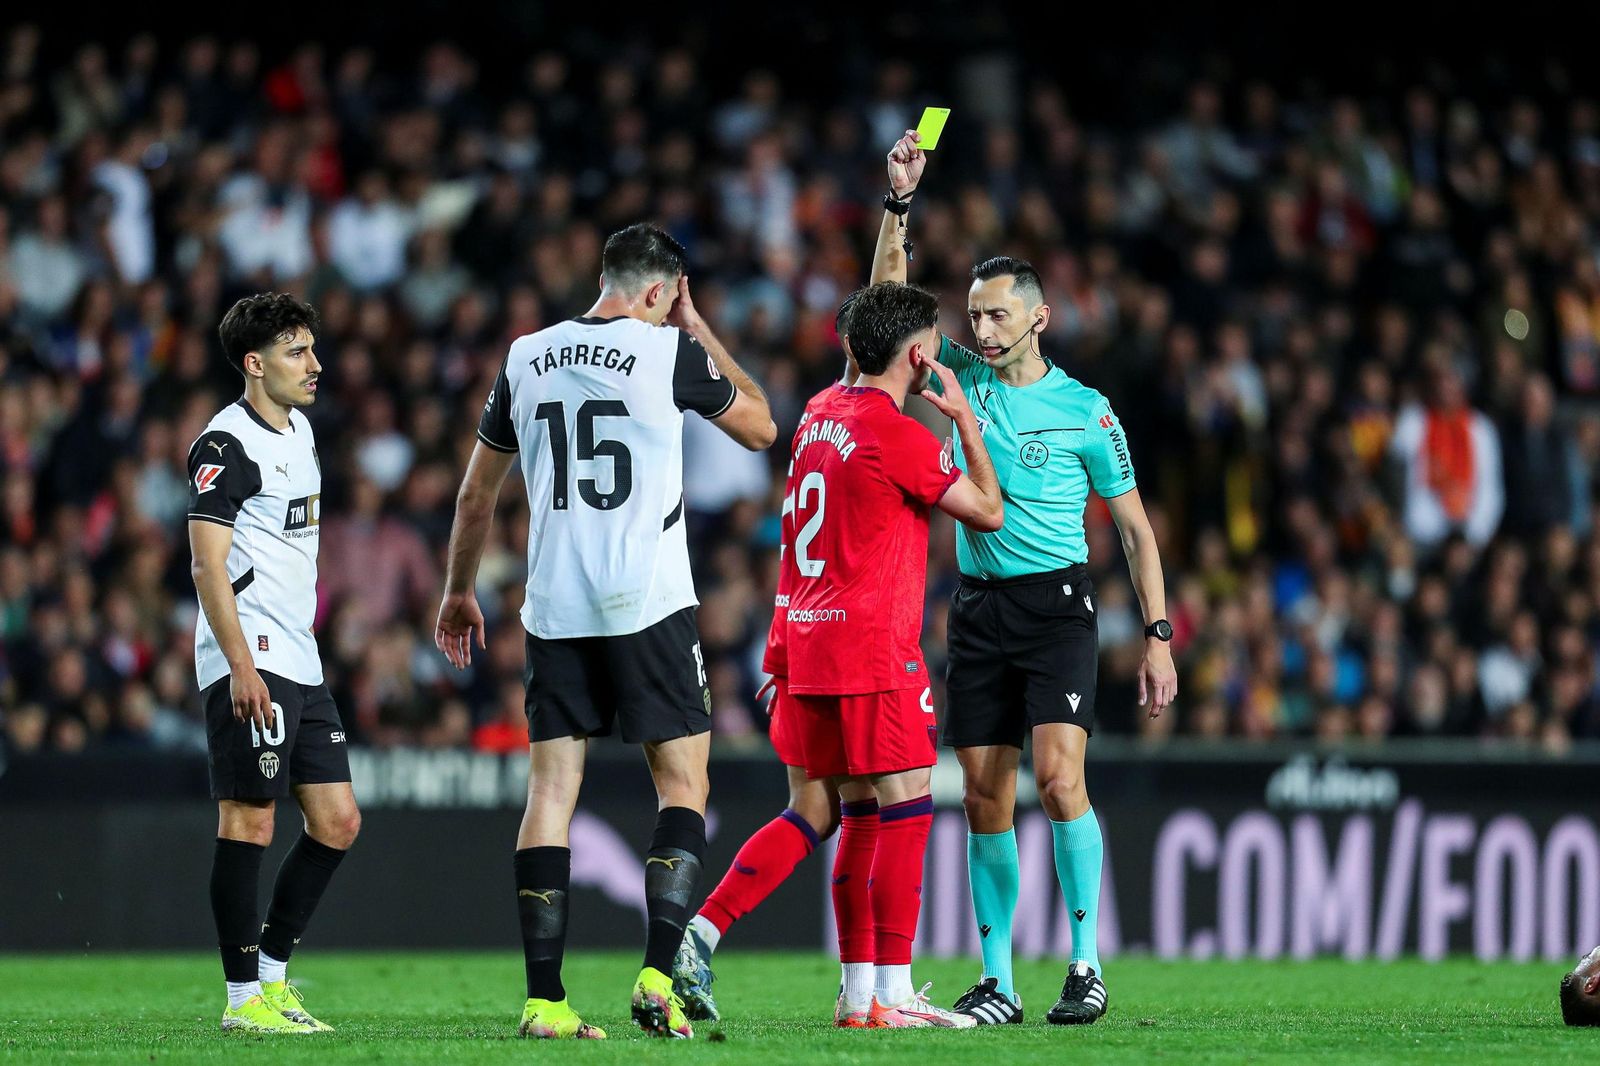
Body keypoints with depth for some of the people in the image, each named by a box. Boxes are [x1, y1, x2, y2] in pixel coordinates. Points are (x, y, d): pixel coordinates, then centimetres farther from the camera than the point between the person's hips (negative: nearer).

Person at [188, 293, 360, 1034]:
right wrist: (241, 664, -23)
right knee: (249, 820, -7)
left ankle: (272, 971, 16)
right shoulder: (227, 443, -11)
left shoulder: (298, 430, 17)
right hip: (250, 664, -9)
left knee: (338, 822, 7)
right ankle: (244, 997, -3)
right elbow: (208, 563, -17)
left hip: (300, 663, 9)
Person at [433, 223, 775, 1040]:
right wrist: (696, 330, 18)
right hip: (648, 604, -4)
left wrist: (459, 591, 29)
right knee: (682, 780, 4)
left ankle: (543, 1000, -1)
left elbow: (476, 492, 17)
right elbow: (760, 426, 13)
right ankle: (658, 978, -10)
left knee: (552, 787, 4)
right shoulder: (668, 350, -3)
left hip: (553, 609, 4)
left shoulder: (527, 358, 9)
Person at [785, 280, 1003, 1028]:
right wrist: (964, 418, 5)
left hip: (813, 638, 9)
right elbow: (987, 511, -4)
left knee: (861, 817, 12)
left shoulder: (819, 420, 13)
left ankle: (859, 992, 11)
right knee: (907, 811, -7)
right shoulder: (898, 434, -14)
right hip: (876, 650, -9)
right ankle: (890, 995, -11)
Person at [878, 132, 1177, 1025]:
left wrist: (1159, 635, -4)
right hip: (979, 608, 4)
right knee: (985, 798, 2)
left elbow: (1135, 525, 2)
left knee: (1058, 777, -19)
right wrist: (901, 202, -4)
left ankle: (1087, 964, -12)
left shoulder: (1084, 410, -2)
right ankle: (998, 982, 7)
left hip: (1057, 606, -4)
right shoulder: (964, 378, 8)